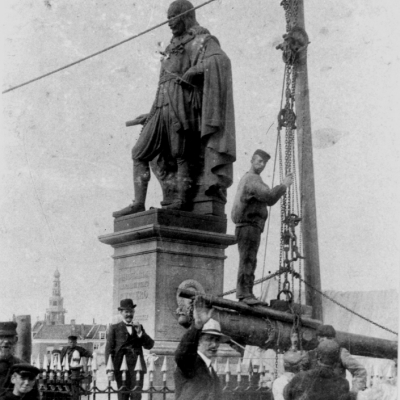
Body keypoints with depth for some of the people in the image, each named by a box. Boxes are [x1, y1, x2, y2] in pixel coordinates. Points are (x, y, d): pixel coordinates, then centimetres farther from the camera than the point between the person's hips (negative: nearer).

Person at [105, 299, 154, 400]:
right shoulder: (114, 328, 8)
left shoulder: (139, 327, 18)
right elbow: (109, 349, 3)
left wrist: (139, 332, -5)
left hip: (137, 366, 2)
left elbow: (150, 345, 9)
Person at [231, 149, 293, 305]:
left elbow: (267, 200, 27)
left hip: (244, 227, 10)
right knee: (248, 261, -15)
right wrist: (284, 185, -12)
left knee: (248, 262, 8)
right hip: (250, 226, -10)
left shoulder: (246, 179, 23)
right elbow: (270, 198, -24)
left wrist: (282, 186, 20)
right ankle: (245, 293, -21)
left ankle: (244, 295, 6)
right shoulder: (253, 179, -11)